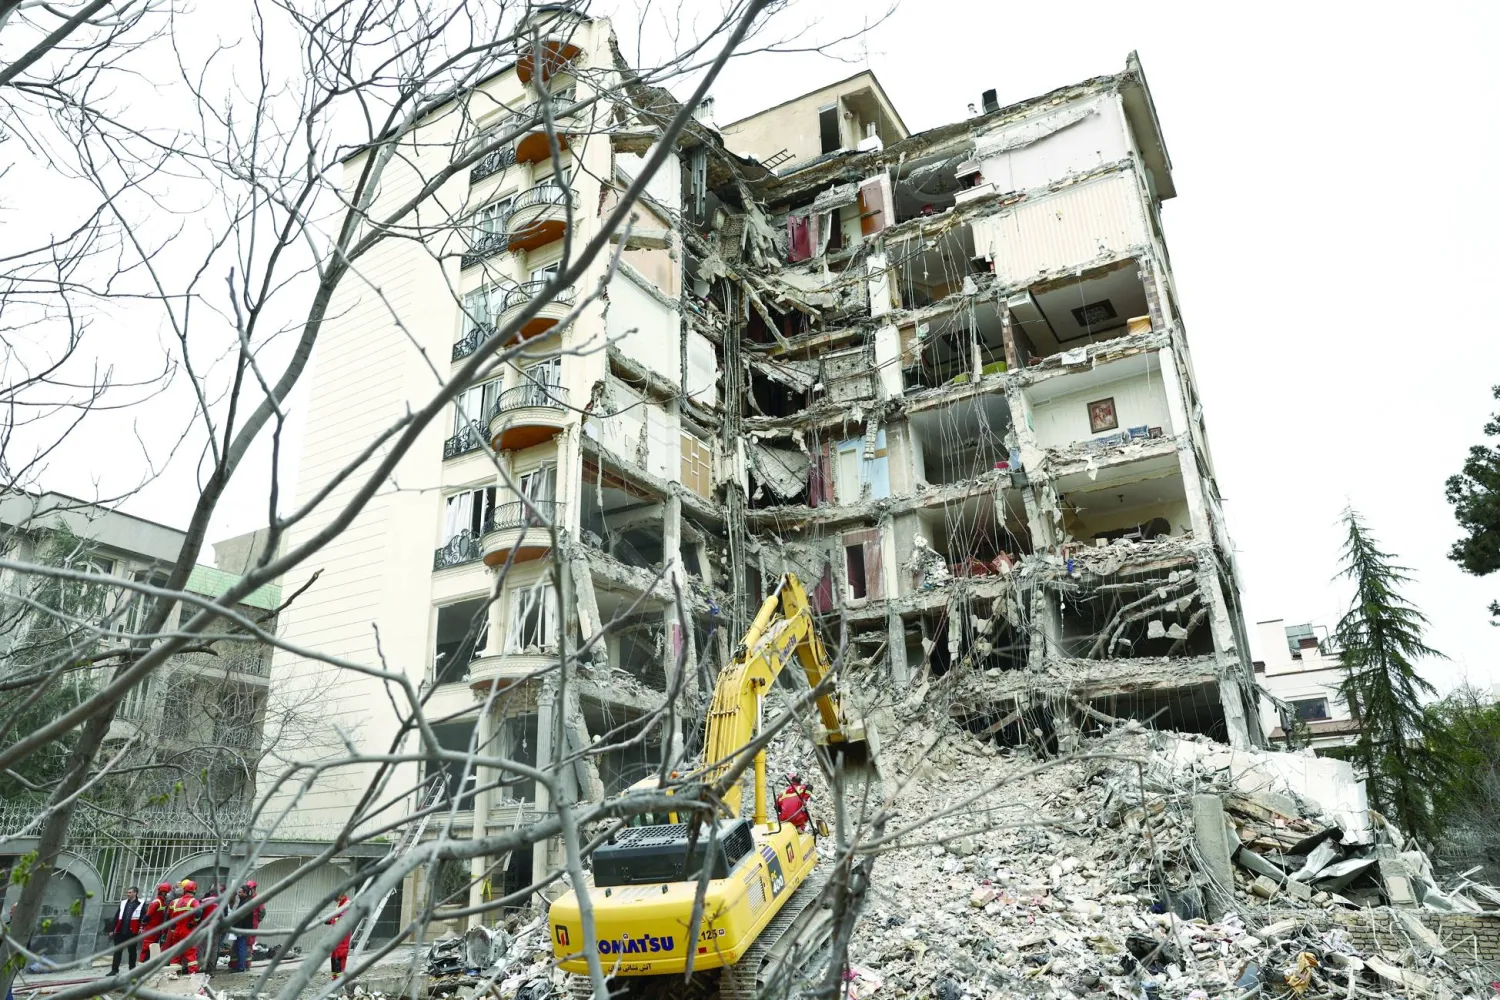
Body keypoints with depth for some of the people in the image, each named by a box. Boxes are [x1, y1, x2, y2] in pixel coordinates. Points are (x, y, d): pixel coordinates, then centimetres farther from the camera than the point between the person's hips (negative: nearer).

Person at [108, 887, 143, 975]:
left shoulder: (140, 904, -2)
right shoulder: (123, 903, 13)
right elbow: (116, 917, 14)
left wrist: (141, 927, -19)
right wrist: (112, 929, 10)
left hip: (132, 931, -4)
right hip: (120, 931, 4)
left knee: (132, 951, 6)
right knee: (117, 951, 4)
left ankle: (132, 970, 14)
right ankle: (114, 970, 10)